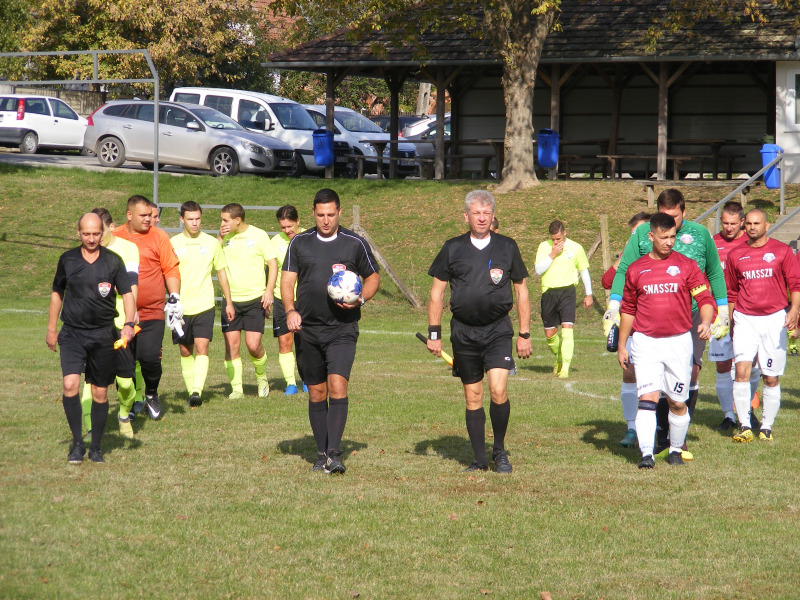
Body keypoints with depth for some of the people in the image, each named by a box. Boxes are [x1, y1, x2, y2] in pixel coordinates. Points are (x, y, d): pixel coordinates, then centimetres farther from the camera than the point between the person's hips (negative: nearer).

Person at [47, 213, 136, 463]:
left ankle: (96, 447, 19)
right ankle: (77, 443, -4)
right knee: (70, 385, -17)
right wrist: (51, 328, 16)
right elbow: (57, 293, 16)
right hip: (72, 334, 0)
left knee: (100, 393, 5)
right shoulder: (67, 260, 4)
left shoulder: (113, 261, 0)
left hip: (103, 335, 0)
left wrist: (128, 324, -16)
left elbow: (127, 293, -1)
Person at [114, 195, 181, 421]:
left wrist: (174, 297, -5)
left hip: (152, 312, -2)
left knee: (150, 358, -11)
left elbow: (171, 269, 6)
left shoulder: (159, 236, 3)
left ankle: (151, 395, 16)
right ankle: (129, 402, 20)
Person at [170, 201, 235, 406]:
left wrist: (228, 302, 16)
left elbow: (221, 272, 14)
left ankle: (198, 390, -23)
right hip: (180, 307, 1)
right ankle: (191, 391, 17)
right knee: (185, 351, 7)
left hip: (204, 305, -1)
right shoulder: (173, 243, 2)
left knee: (201, 348, -15)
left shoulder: (211, 243, 5)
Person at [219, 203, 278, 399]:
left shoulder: (259, 235, -2)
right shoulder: (225, 237, 6)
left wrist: (269, 291, -10)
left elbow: (273, 264, 1)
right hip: (231, 300, 3)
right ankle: (236, 388, 5)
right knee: (231, 345, -3)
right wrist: (219, 239, -10)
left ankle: (261, 376, 19)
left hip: (255, 298, -3)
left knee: (253, 345, -9)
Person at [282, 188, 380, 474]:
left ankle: (334, 454, -19)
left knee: (337, 386, -17)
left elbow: (373, 277, 12)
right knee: (316, 392, 7)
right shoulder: (299, 243, 7)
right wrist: (290, 310, -11)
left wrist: (361, 299, -7)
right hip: (308, 329, 2)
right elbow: (287, 280, 7)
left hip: (342, 329, -2)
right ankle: (321, 454, 16)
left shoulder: (355, 244, 4)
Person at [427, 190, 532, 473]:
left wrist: (524, 334, 6)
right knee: (473, 397, 5)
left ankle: (500, 450, 4)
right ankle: (480, 460, 15)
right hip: (463, 331, 1)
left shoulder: (507, 247, 4)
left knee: (498, 390, -16)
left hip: (498, 330, -1)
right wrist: (434, 333, 4)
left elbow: (521, 291, 9)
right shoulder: (453, 248, 4)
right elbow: (437, 291, 9)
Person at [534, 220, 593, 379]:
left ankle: (565, 367, -17)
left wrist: (588, 294, 15)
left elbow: (584, 270, 14)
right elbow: (538, 270, -6)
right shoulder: (544, 247, 3)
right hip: (548, 292, 2)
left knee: (567, 328, -16)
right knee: (549, 334, 8)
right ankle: (559, 359, 36)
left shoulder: (575, 248, 3)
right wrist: (552, 255, -14)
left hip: (567, 290, -2)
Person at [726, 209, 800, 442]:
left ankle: (767, 427, 13)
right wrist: (731, 320, 17)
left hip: (774, 318, -1)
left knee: (771, 377, 2)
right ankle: (744, 426, -13)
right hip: (745, 318, 1)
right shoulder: (735, 255, 9)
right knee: (742, 369, -15)